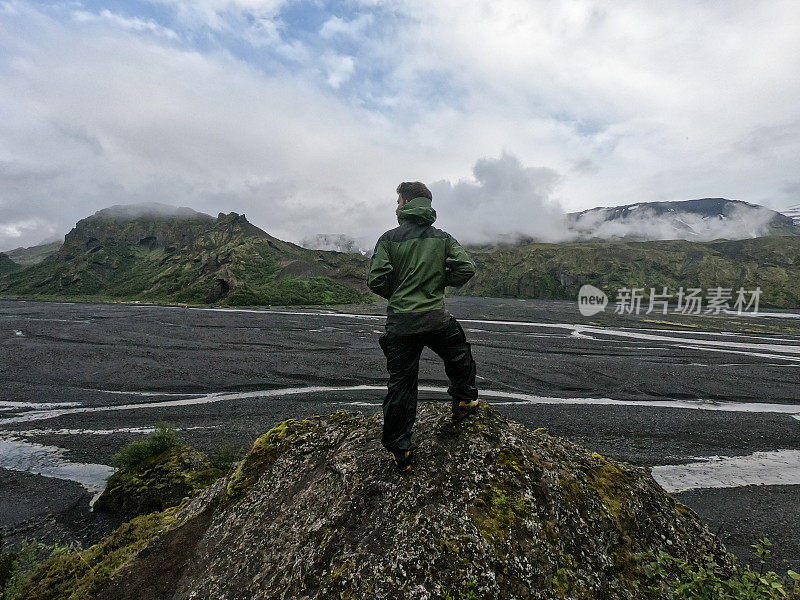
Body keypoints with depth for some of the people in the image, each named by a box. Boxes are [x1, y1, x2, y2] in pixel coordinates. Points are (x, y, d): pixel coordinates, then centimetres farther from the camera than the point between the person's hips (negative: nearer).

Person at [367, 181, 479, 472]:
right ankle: (464, 401, 45)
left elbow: (376, 279, -11)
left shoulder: (389, 238, -3)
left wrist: (394, 294, 9)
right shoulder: (443, 238, 3)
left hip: (400, 322, -1)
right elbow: (466, 269, -4)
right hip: (437, 318, 1)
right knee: (460, 357, 31)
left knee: (400, 384, 9)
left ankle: (399, 450, 17)